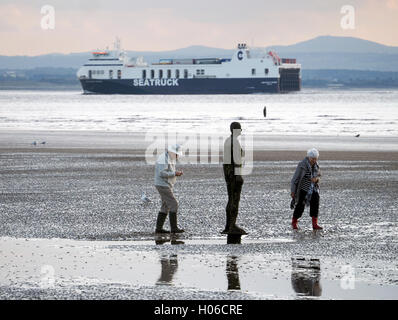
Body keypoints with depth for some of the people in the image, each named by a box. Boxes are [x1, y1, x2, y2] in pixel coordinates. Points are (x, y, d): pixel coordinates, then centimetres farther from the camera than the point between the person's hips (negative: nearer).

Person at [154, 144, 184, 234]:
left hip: (166, 186, 11)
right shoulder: (164, 159, -19)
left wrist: (177, 173, 3)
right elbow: (162, 173, -27)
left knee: (166, 207, 10)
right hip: (163, 185, -11)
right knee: (173, 205, -10)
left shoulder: (170, 159, 14)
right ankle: (174, 228, -8)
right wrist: (175, 173, -20)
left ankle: (158, 228, 11)